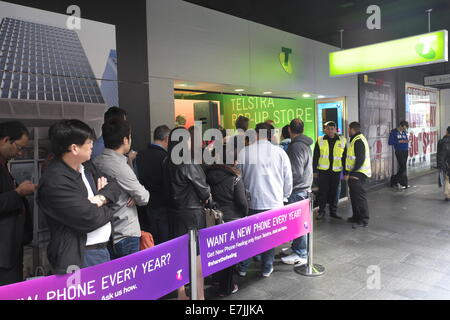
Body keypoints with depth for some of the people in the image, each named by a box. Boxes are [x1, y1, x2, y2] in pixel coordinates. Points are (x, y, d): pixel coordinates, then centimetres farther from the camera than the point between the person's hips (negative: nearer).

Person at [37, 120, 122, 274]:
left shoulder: (86, 166, 6)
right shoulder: (55, 183, -22)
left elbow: (114, 185, 8)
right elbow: (90, 219, -24)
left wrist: (101, 198, -14)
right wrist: (108, 208, -3)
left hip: (103, 249, 9)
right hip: (79, 258, -9)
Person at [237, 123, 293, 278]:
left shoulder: (244, 152, -7)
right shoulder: (280, 152, -3)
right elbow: (288, 179, 1)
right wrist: (284, 196, 17)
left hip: (251, 202, 0)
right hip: (274, 202, 1)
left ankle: (243, 268, 24)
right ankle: (267, 268, 24)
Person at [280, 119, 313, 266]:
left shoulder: (296, 146, -17)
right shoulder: (305, 145, 14)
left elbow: (296, 173, -22)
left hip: (297, 190, -10)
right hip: (304, 187, 10)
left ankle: (301, 255, 6)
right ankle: (296, 247, 29)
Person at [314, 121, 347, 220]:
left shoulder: (342, 141, 5)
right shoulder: (320, 141, 1)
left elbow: (344, 157, 9)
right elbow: (315, 157, 4)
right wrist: (315, 170, 0)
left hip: (336, 171, 1)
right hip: (323, 170, -1)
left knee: (334, 191, 9)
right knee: (323, 191, 3)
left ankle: (333, 211, 21)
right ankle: (321, 211, 14)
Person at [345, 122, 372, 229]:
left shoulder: (358, 141, -17)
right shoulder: (356, 139, 17)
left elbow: (360, 160, -23)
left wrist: (351, 173, -18)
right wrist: (348, 173, 18)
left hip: (358, 174, -11)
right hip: (355, 173, 11)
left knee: (360, 197, -6)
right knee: (354, 196, 17)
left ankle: (364, 221, 1)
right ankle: (356, 217, 27)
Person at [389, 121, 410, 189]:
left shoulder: (404, 132, 14)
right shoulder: (394, 132, -4)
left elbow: (406, 140, 23)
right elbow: (390, 142, -9)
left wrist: (407, 141, 0)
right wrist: (399, 141, -16)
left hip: (405, 151, 7)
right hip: (399, 152, -7)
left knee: (402, 168, 7)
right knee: (403, 167, -10)